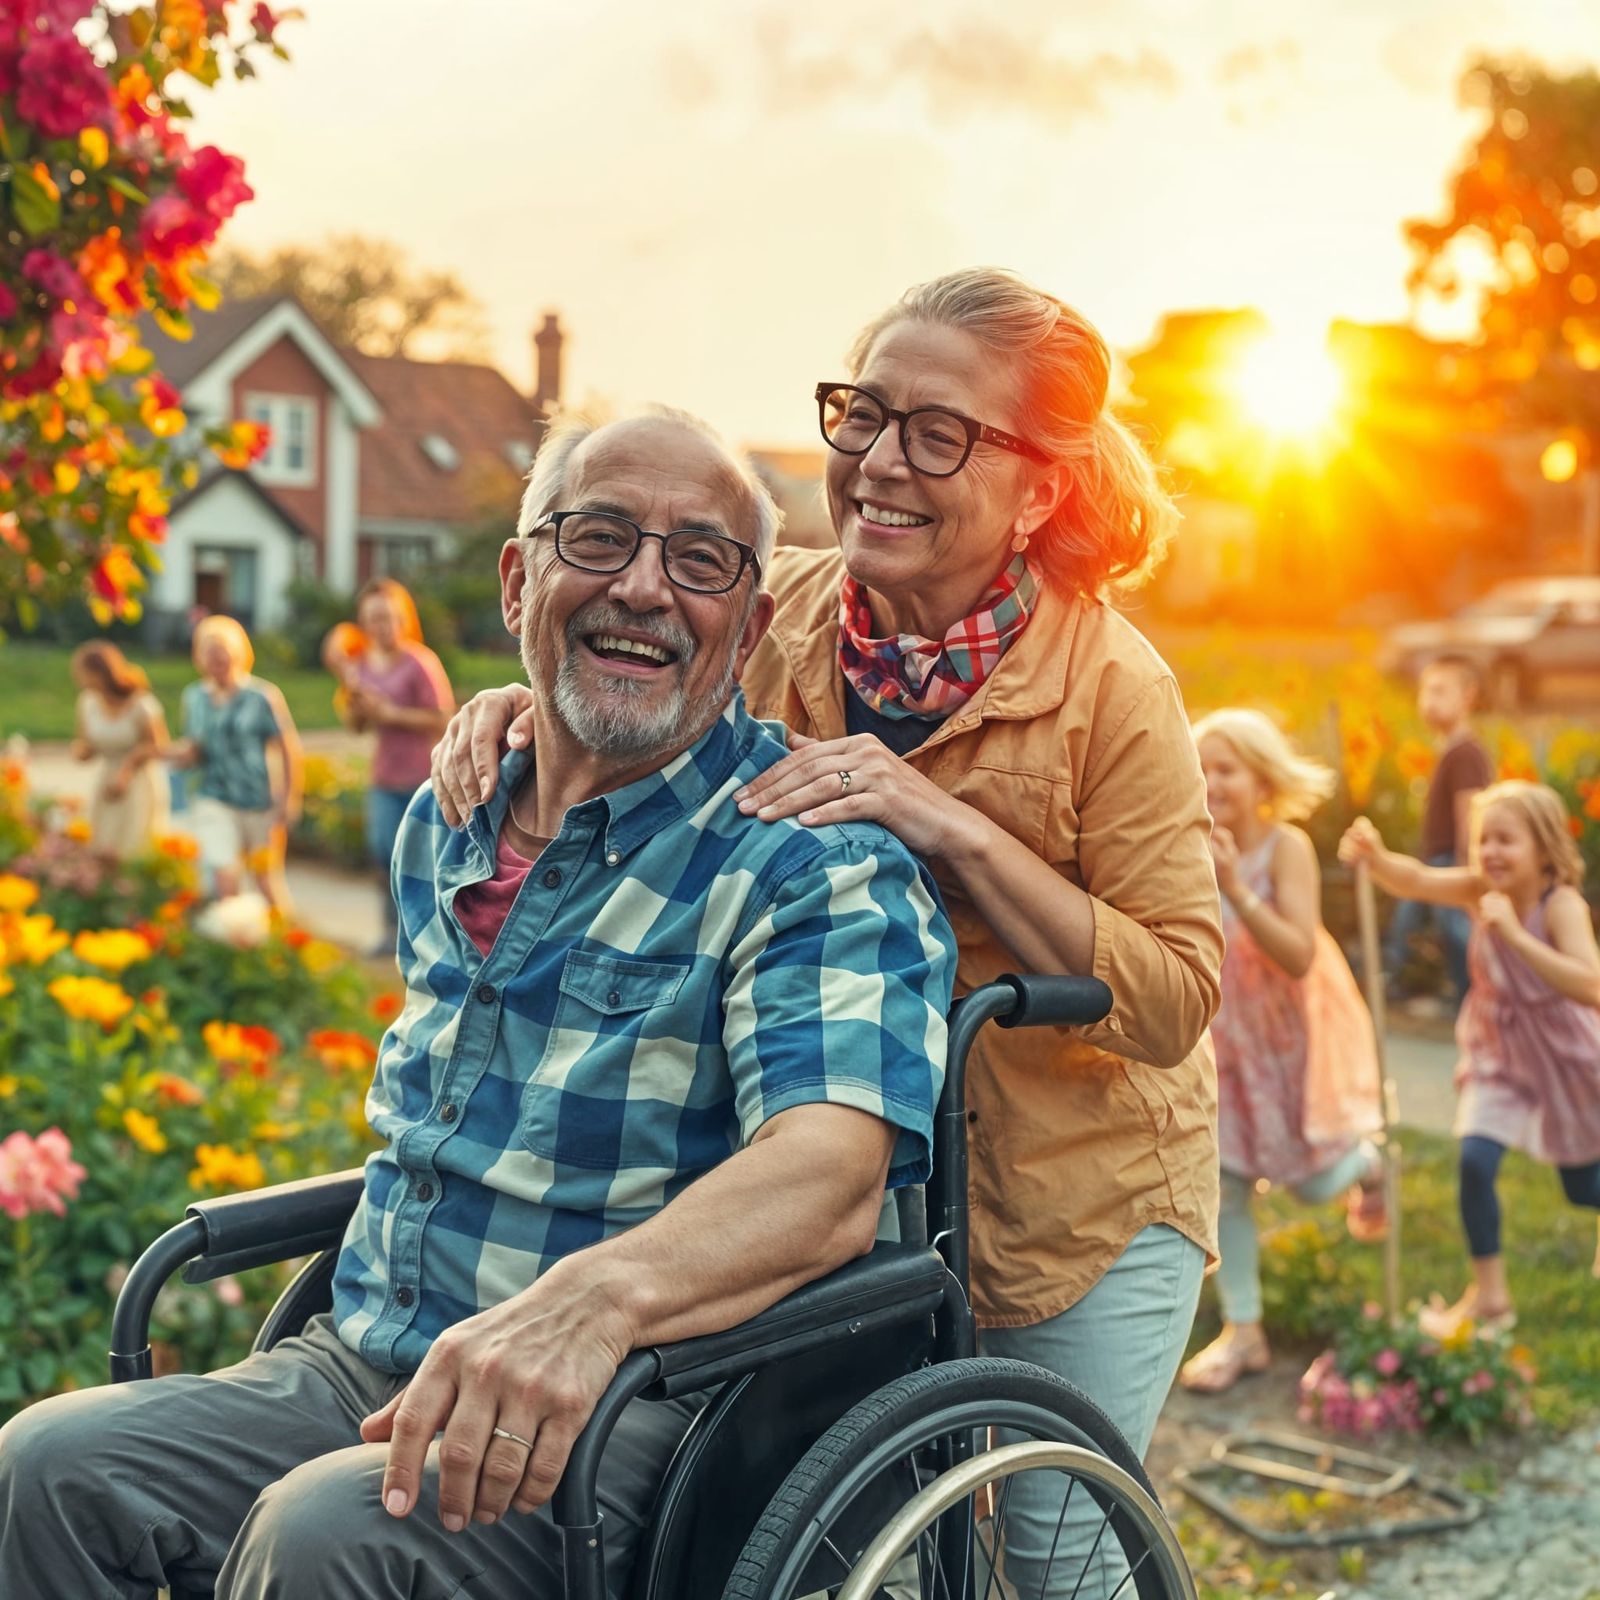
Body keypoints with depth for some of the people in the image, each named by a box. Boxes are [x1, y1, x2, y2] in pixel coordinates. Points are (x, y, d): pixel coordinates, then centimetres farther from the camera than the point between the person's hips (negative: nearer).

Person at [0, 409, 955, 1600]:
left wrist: (597, 1297, -46)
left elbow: (833, 1174, -29)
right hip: (362, 1372, 7)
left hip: (613, 1419, -6)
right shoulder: (441, 831, 13)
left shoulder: (820, 863, -11)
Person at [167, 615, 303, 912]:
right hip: (214, 801, 2)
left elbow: (289, 749, -5)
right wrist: (177, 754, -8)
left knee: (268, 881, 10)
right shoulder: (194, 698, 4)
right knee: (224, 878, -15)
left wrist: (288, 800, -8)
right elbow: (195, 750, 14)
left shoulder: (263, 697, -8)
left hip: (260, 803, -2)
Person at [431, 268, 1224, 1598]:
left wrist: (954, 828, -32)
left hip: (1073, 1204, -3)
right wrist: (518, 711, -15)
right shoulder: (781, 616, -10)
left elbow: (1176, 996, -22)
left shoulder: (1112, 686, -20)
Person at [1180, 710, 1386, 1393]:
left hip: (1291, 1034, -3)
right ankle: (1242, 1331, 16)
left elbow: (1299, 957, -30)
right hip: (1222, 1036, 4)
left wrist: (1236, 888, -40)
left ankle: (1365, 1162, 44)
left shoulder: (1286, 847, -23)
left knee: (1313, 1179, 7)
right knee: (1222, 1184, 3)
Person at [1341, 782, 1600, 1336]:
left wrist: (1515, 935, -46)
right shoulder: (1480, 890, -15)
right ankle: (1489, 1295, -1)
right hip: (1497, 1055, 3)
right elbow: (1417, 881, -32)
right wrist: (1376, 857, -54)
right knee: (1474, 1161, -17)